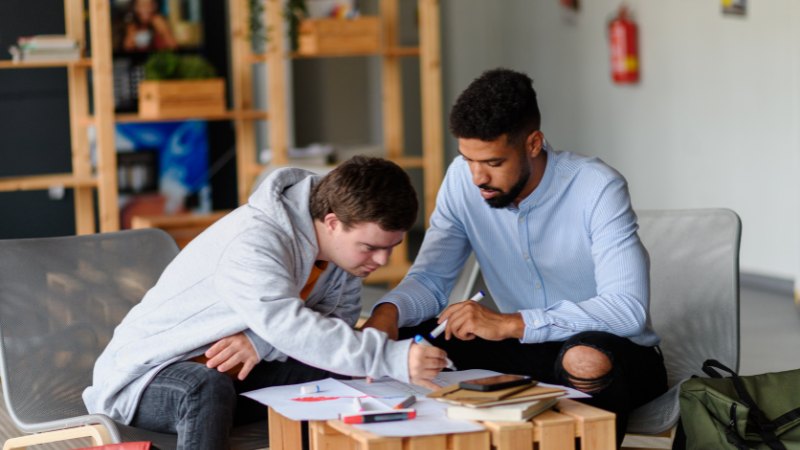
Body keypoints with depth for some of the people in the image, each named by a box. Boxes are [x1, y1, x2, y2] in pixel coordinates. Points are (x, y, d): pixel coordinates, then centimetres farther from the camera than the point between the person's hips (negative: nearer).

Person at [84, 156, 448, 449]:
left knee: (338, 375, -13)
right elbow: (293, 328, -43)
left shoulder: (344, 237, -7)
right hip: (147, 373, -7)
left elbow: (339, 316, -5)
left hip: (235, 370, 7)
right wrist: (395, 358, -51)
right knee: (209, 390, -39)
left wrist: (263, 340, -24)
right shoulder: (252, 245, -32)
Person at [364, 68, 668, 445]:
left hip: (615, 352, -4)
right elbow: (430, 279, -3)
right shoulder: (462, 180, -7)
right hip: (531, 352, 4)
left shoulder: (598, 188, -21)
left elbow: (629, 308, -29)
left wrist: (510, 324, -36)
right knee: (406, 343, -17)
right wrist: (388, 312, -27)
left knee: (588, 360, -38)